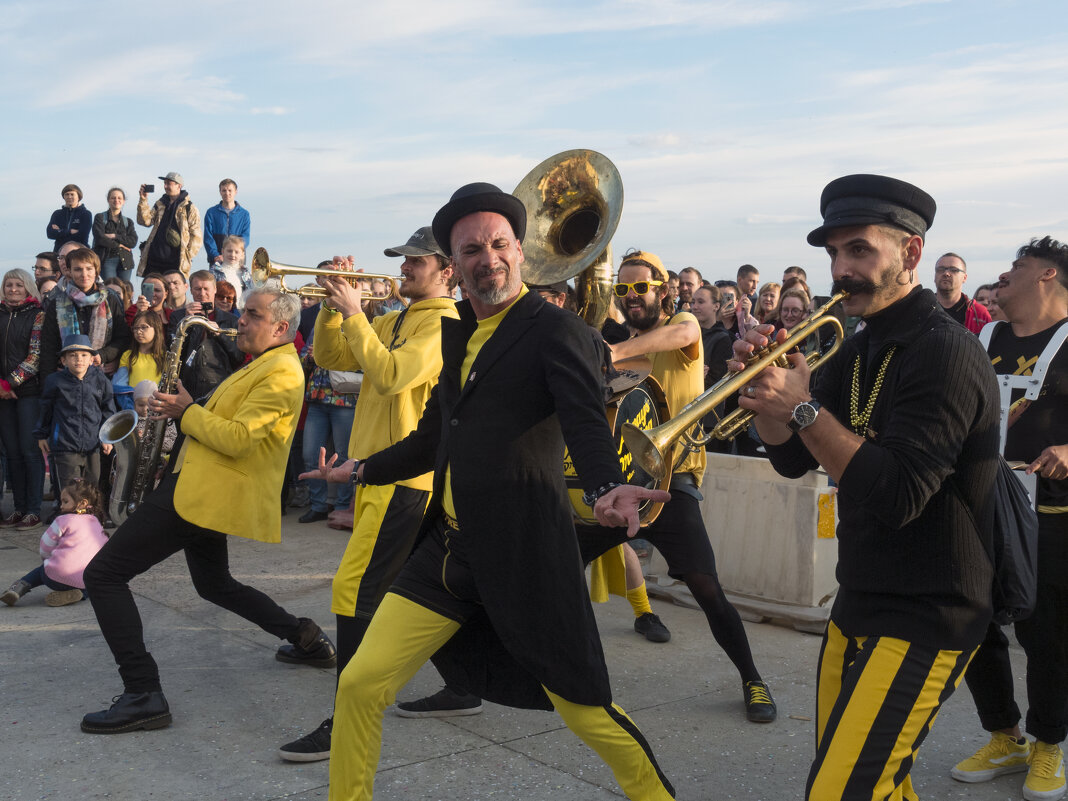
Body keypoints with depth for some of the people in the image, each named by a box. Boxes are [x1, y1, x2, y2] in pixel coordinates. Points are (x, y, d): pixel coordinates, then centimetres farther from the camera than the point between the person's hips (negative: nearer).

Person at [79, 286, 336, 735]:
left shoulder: (281, 373, -15)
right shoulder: (261, 366, 19)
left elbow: (238, 438, -23)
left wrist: (187, 411, -12)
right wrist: (188, 413, 7)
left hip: (202, 493, -11)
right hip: (208, 490, 11)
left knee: (104, 574, -12)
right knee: (214, 585, 27)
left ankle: (143, 695, -14)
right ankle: (307, 638, 28)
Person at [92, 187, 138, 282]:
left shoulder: (128, 221, 16)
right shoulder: (100, 218, 8)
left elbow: (133, 241, 0)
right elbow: (100, 238, -6)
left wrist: (114, 236, -9)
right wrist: (118, 245, -4)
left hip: (124, 261, 3)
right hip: (106, 260, -3)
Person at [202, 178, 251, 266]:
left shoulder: (244, 214, 9)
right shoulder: (211, 213, 8)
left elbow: (245, 238, 2)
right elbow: (208, 238, 1)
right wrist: (215, 255, -15)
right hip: (216, 259, 0)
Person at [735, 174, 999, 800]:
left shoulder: (946, 353, -19)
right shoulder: (860, 352, 8)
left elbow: (896, 496, -27)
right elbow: (794, 459, 7)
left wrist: (804, 406, -26)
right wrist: (763, 384, -10)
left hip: (925, 619, -9)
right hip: (858, 606, 9)